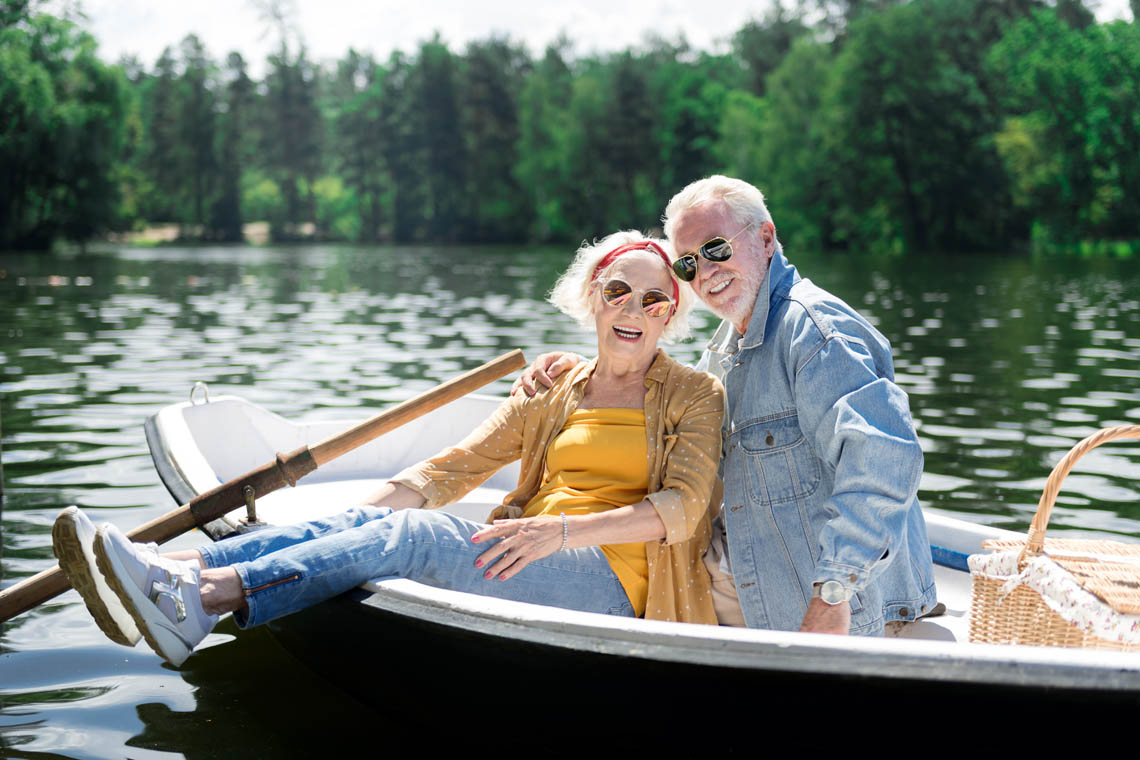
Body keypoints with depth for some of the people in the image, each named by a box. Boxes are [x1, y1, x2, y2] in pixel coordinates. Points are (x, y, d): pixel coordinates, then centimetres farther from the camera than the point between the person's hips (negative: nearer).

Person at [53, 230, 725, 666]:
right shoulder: (551, 393, 20)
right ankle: (175, 570, -39)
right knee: (369, 520, -22)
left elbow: (682, 506, -7)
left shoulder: (697, 396, 7)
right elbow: (455, 467, 12)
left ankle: (198, 603, -44)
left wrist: (562, 530, -21)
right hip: (531, 567, 5)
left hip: (611, 583, -5)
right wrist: (372, 512, -6)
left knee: (418, 532, -30)